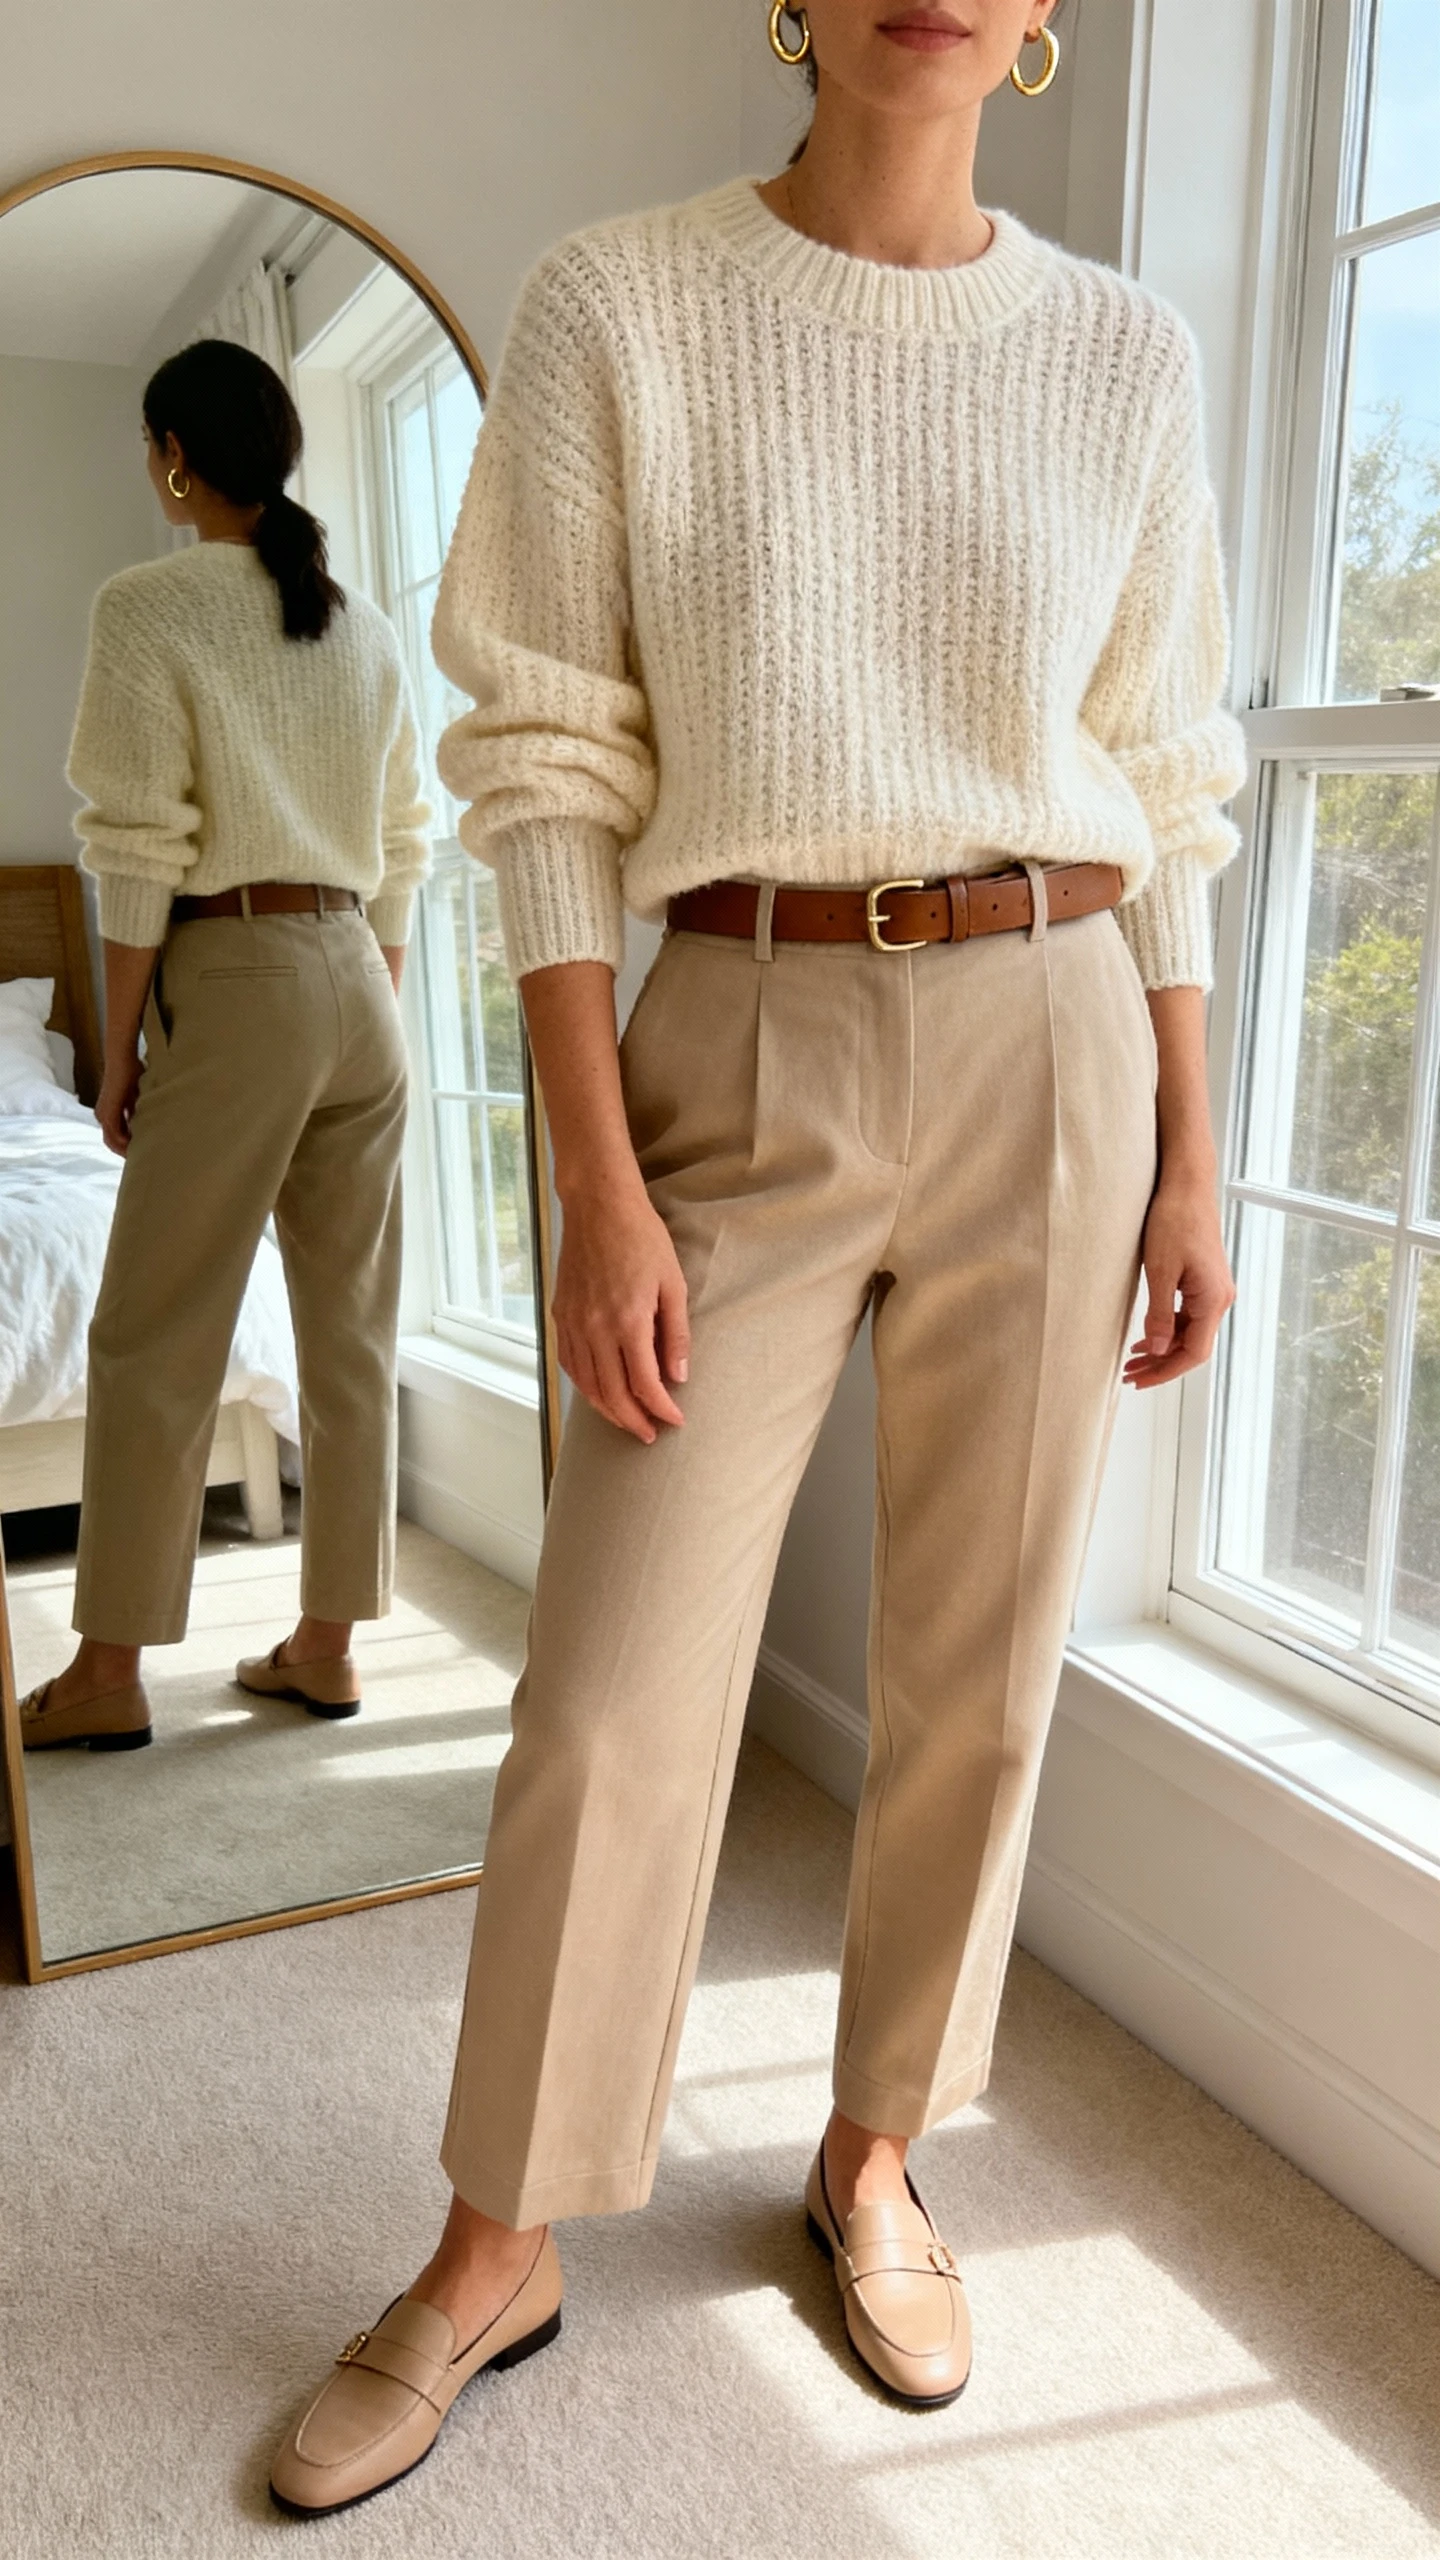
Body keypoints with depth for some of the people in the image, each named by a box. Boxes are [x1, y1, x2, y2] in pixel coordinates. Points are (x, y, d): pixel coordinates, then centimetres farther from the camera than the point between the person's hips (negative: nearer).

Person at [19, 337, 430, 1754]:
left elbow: (141, 854, -10)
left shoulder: (148, 607, -6)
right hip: (361, 977, 6)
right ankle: (325, 1642, 18)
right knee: (351, 1330, 8)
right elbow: (402, 848, 12)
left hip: (237, 981, -6)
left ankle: (108, 1673, 12)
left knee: (153, 1342, 3)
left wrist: (120, 1048, -3)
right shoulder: (362, 619, 12)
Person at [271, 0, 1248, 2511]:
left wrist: (1189, 1153, 6)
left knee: (978, 1673, 9)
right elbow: (549, 764, -3)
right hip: (744, 1055, -2)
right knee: (614, 1703, -1)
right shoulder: (619, 303, 1)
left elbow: (1160, 783, 10)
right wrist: (598, 1180, -11)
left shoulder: (1123, 347, 8)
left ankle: (873, 2159, 34)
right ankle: (495, 2251, 24)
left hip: (1051, 1050, 3)